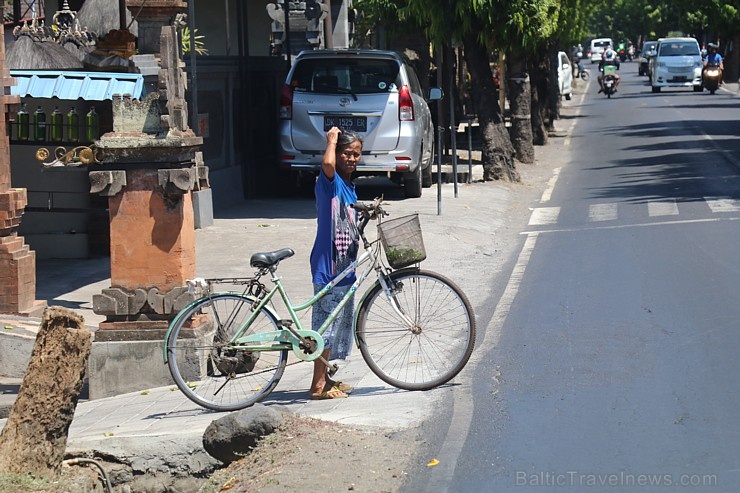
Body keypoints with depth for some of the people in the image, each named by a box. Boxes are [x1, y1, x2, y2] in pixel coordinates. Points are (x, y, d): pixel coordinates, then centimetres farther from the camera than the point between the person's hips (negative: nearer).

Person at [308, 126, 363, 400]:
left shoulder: (349, 187, 15)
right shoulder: (330, 181, -12)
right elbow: (327, 164, -37)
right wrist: (332, 139, -21)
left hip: (345, 268, 10)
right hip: (328, 267, -10)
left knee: (340, 324, 16)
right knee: (327, 324, -5)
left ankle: (325, 379, 26)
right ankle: (319, 385, 0)